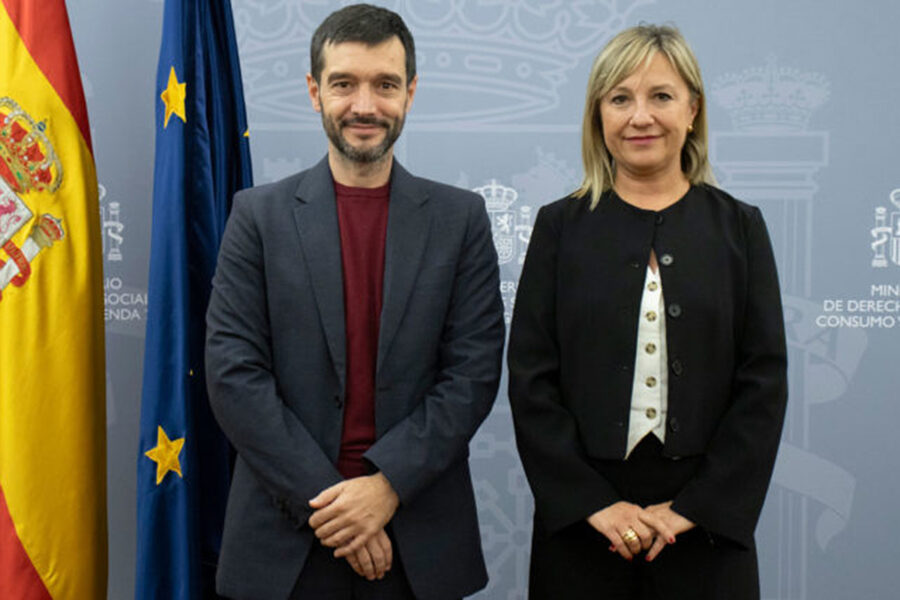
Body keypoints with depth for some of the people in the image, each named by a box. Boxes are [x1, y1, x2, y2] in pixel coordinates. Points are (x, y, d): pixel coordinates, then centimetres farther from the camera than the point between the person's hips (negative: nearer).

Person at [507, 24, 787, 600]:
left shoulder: (739, 227, 4)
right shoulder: (561, 226, 3)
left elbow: (764, 382, -1)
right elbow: (531, 379, -2)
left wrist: (698, 506, -9)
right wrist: (592, 502, -11)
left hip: (708, 521, 0)